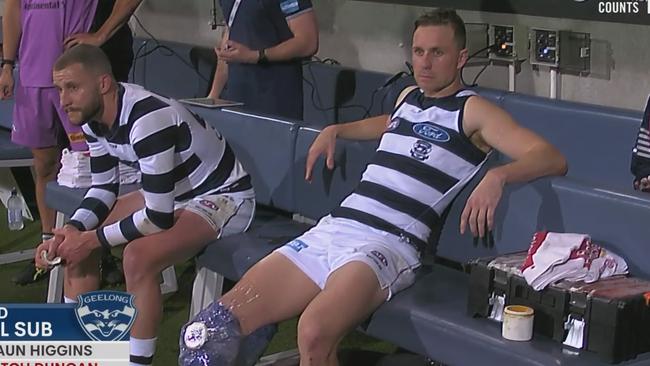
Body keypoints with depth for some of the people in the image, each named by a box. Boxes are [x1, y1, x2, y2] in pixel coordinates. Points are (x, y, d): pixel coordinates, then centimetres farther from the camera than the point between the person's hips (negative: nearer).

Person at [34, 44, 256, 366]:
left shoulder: (148, 119, -34)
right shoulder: (93, 116, -6)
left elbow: (159, 217, -31)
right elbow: (104, 188, 5)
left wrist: (93, 239, -22)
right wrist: (72, 230, -13)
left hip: (222, 196, -9)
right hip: (168, 192, 9)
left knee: (138, 256, -32)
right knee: (76, 243, 2)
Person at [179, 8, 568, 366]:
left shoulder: (473, 111, 3)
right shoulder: (409, 97, 24)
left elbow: (553, 158, -8)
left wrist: (497, 176, -26)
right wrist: (336, 130, 36)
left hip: (387, 244, -7)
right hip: (332, 229, 7)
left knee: (314, 333, -37)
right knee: (218, 324, -11)